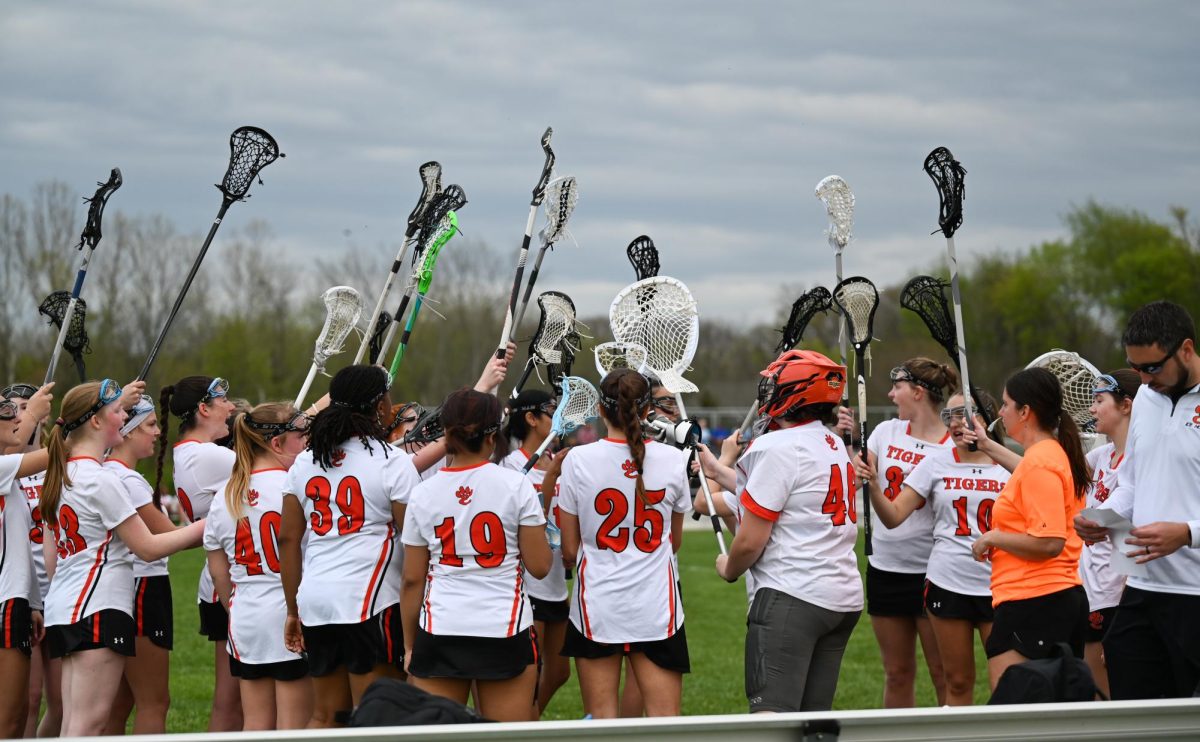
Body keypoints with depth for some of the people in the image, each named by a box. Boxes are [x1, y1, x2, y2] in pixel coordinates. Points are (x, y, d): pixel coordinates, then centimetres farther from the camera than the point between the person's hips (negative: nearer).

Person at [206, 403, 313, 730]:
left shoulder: (225, 496, 7)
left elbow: (218, 571, 12)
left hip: (246, 620, 6)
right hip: (292, 616, -6)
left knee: (255, 723, 10)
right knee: (294, 723, -1)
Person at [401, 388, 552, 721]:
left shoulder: (423, 494, 3)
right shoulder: (516, 485, -4)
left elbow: (412, 580, 6)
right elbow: (540, 566, -3)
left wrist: (409, 645, 15)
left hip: (439, 633, 2)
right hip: (505, 631, -2)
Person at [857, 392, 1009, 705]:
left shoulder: (1008, 467, 4)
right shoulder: (936, 463, 5)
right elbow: (893, 516, -1)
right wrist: (873, 485, -17)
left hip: (996, 585, -1)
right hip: (947, 583, 1)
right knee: (958, 681, 6)